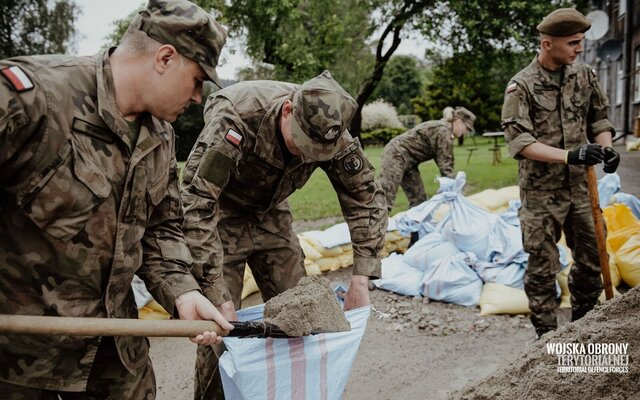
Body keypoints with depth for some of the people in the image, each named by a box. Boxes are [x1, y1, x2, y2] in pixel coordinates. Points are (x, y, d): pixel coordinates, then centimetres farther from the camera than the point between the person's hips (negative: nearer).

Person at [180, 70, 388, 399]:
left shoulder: (330, 130, -19)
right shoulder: (236, 118, -35)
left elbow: (366, 198, -11)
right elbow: (195, 203, -36)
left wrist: (361, 279, -19)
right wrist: (218, 295, -37)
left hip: (270, 214, 5)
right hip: (221, 217, -4)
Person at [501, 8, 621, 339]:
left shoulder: (585, 75, 4)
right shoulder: (521, 86, -11)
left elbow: (599, 117, 14)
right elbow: (519, 141, -18)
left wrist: (605, 147, -7)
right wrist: (569, 155, -29)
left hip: (580, 187, 5)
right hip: (541, 192, -5)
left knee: (592, 258, 14)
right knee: (543, 266, 3)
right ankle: (546, 334, 17)